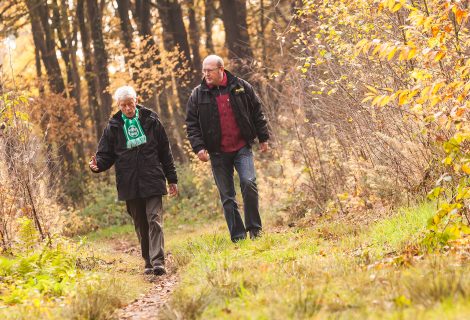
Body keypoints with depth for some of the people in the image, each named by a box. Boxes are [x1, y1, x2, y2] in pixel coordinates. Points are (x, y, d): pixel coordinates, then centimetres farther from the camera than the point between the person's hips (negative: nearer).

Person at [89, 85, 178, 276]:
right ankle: (148, 263, 15)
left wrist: (172, 179, 9)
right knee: (140, 226, 7)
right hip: (129, 185, 2)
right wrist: (98, 165, -15)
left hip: (152, 181, -2)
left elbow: (165, 152, 9)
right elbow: (106, 155, 9)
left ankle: (158, 262, -18)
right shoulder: (113, 127, 5)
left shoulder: (150, 121, 4)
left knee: (154, 220, -12)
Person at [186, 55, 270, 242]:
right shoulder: (198, 95, 1)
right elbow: (191, 124, 3)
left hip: (242, 147, -1)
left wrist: (263, 138, 8)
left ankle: (254, 228, -4)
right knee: (227, 197, 3)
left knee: (248, 183, -18)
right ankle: (237, 237, 10)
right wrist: (198, 147, -9)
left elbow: (257, 113, 9)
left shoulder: (241, 87, 1)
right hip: (218, 153, 1)